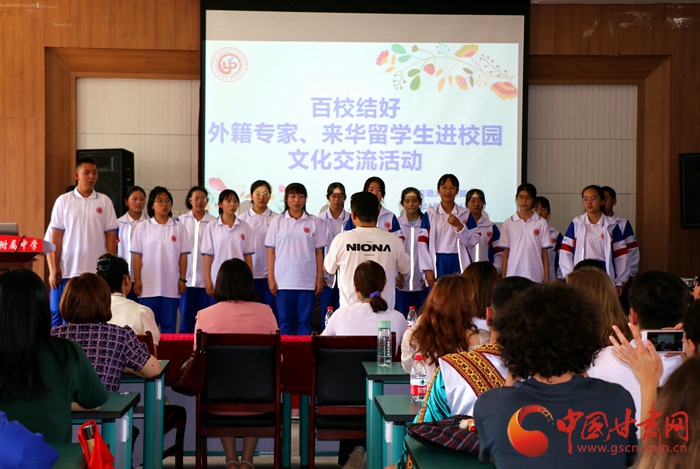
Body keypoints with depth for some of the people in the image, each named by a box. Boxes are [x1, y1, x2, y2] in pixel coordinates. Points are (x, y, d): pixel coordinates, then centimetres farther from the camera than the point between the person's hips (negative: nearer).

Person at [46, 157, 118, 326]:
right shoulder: (63, 201, 3)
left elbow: (111, 235, 6)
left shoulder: (105, 201, 5)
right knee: (59, 315, 2)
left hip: (98, 271, 0)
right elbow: (55, 237, 2)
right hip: (67, 271, 0)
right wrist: (54, 268, -4)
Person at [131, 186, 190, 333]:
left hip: (171, 286, 1)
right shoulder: (142, 228, 4)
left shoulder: (179, 228, 5)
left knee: (169, 324, 4)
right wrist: (137, 280, -3)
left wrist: (182, 279, 0)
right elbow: (137, 256, 3)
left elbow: (183, 256, 5)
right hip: (148, 286, -1)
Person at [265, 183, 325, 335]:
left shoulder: (314, 222, 4)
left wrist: (320, 278, 0)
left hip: (307, 281, 0)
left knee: (304, 321, 3)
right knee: (285, 321, 4)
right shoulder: (277, 222, 5)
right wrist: (271, 279, -1)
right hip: (284, 281, 0)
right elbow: (271, 252, 4)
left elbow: (319, 252, 5)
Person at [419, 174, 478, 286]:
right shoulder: (430, 214, 5)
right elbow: (423, 244, 0)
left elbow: (472, 243, 2)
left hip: (459, 264, 1)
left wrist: (459, 225, -12)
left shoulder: (465, 214, 8)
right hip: (438, 264, -1)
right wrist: (428, 270, -6)